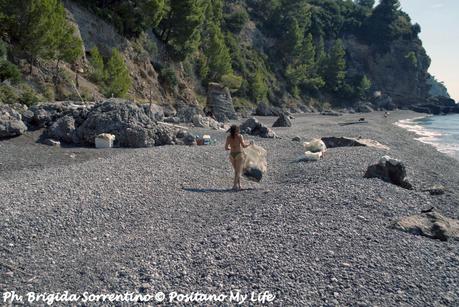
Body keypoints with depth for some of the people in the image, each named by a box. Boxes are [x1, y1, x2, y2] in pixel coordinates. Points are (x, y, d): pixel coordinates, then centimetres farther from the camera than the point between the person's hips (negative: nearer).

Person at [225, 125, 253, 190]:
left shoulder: (228, 137, 4)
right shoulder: (239, 136, -7)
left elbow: (226, 148, 4)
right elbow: (244, 146, -12)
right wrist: (250, 144, 6)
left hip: (232, 155, 5)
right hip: (239, 154, -4)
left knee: (236, 171, 18)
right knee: (238, 171, -1)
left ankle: (239, 185, 18)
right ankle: (235, 185, -11)